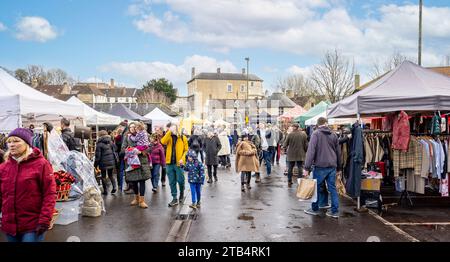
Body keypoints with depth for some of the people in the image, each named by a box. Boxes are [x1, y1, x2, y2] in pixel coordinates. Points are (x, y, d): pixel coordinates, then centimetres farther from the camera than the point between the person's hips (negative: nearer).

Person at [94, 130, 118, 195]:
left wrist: (96, 164, -1)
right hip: (111, 162, 4)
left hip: (103, 163, -4)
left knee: (103, 176, 8)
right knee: (111, 175, 16)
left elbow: (98, 155, -9)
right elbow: (114, 152, 7)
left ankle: (105, 190, 8)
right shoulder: (111, 142, 4)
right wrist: (116, 161, 15)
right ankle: (114, 187, -3)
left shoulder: (99, 144, -10)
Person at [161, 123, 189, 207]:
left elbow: (186, 150, 2)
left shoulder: (183, 138, 2)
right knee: (172, 182, 6)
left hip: (178, 163, -2)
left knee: (180, 180, 3)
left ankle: (182, 194, 30)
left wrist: (182, 158, -12)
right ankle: (174, 199, 14)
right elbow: (163, 141, -15)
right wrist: (169, 132, -17)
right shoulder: (169, 137, 7)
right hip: (170, 162, 3)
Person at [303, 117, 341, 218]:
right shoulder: (333, 135, 11)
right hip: (332, 167, 5)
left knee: (316, 187, 8)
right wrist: (338, 168, 23)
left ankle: (314, 209, 18)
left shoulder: (316, 134, -5)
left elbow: (311, 151, -13)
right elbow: (338, 152, 16)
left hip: (320, 166, -5)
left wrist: (307, 167, -12)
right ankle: (335, 211, 11)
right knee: (332, 188, 8)